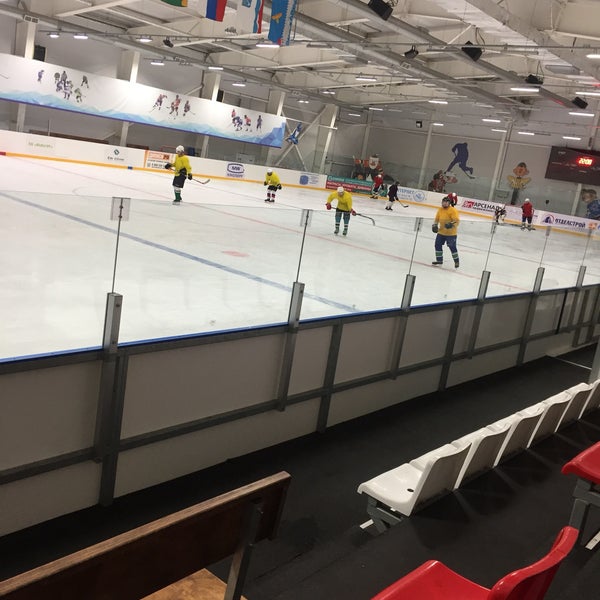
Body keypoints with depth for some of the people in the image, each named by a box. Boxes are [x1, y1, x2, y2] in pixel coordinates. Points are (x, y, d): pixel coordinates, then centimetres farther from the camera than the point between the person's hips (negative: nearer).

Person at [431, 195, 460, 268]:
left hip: (451, 233, -7)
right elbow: (436, 219, 15)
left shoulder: (453, 210, -14)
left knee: (452, 247, -5)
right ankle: (439, 260, 25)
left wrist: (451, 224, -38)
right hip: (441, 232, 7)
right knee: (438, 245, 9)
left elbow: (457, 221, -20)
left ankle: (456, 261, 11)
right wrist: (435, 225, -4)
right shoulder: (440, 210, 7)